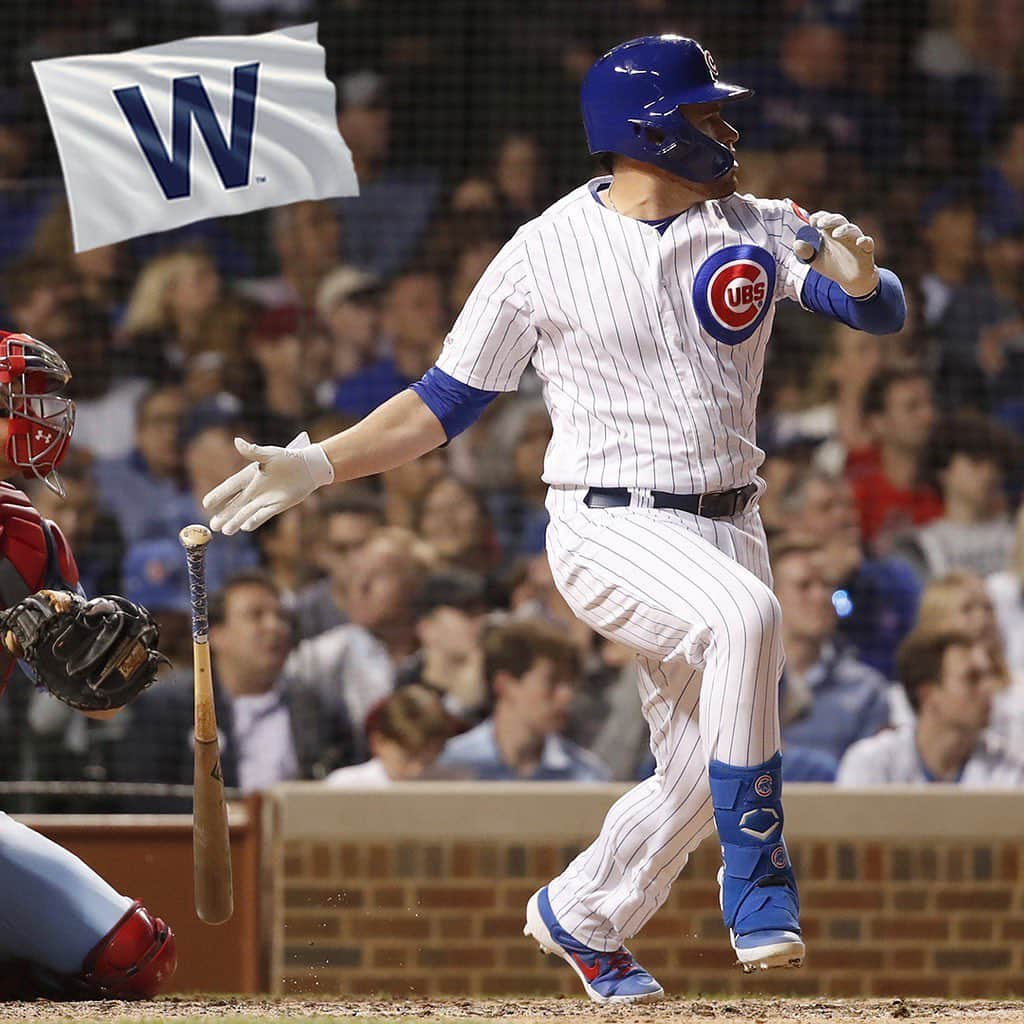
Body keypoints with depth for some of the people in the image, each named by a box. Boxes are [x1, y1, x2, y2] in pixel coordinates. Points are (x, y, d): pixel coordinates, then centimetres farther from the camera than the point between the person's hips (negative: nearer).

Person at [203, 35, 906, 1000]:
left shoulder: (756, 231, 3)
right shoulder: (546, 252, -5)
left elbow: (884, 310, -6)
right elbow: (447, 400, 2)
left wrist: (857, 269, -30)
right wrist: (313, 466, -7)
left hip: (727, 526, 5)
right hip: (610, 528, -5)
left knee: (700, 775, 6)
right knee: (742, 617, -34)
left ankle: (577, 916, 33)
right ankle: (756, 876, -25)